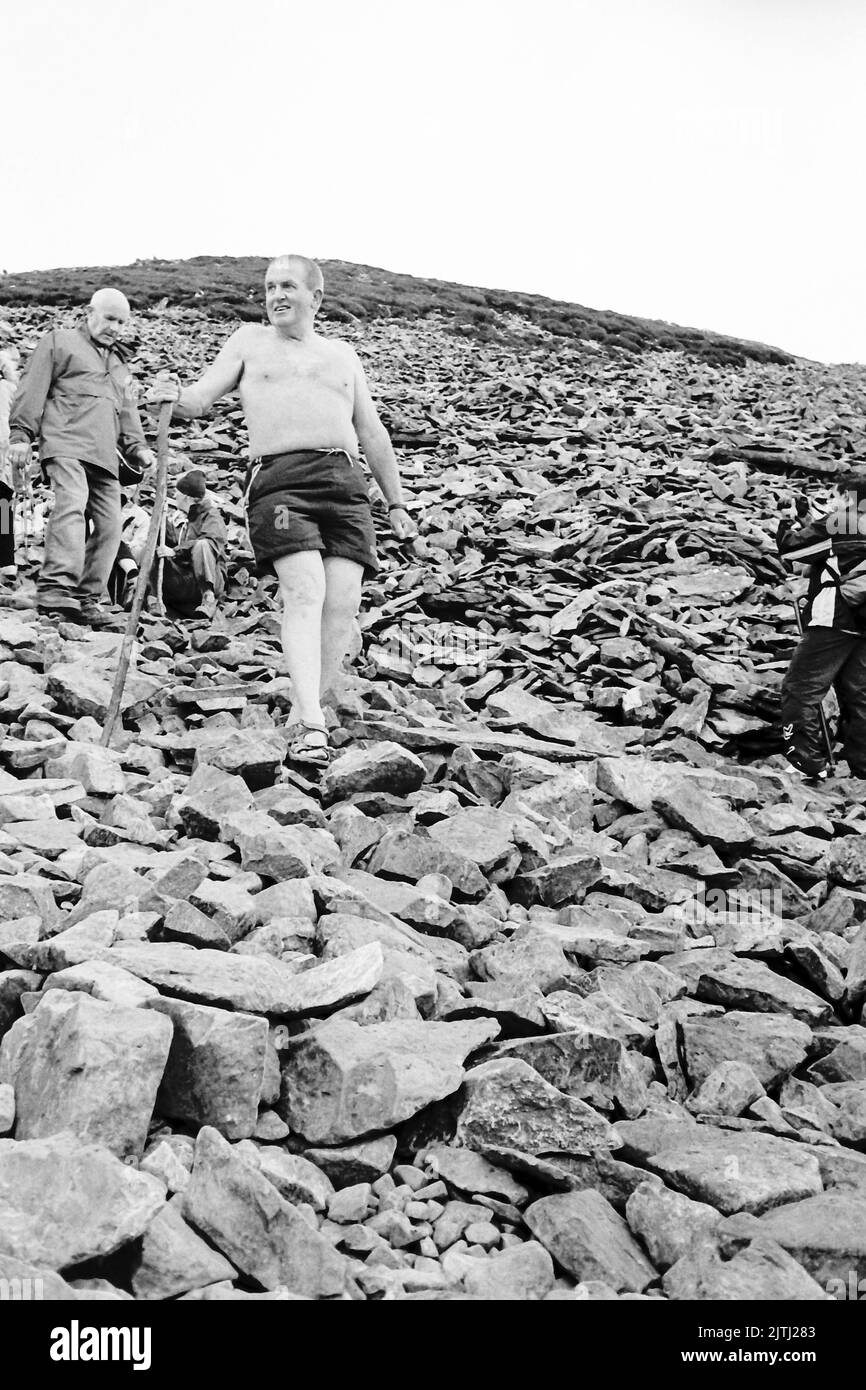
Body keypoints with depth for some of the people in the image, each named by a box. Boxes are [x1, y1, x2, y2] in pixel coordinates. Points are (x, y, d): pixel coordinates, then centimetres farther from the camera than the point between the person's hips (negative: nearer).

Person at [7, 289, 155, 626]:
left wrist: (137, 447, 13)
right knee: (72, 505, -28)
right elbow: (33, 390, 4)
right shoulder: (60, 341, 13)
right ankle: (55, 590, -40)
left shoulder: (120, 366, 32)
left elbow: (128, 414, 32)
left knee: (109, 526, -1)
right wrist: (21, 434, -7)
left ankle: (86, 599, 5)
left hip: (104, 457, 7)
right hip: (66, 444, -7)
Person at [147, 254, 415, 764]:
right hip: (278, 478, -3)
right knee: (305, 592, -23)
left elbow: (373, 435, 26)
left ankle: (303, 710, -2)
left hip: (345, 481, 3)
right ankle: (311, 721, -31)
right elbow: (201, 399, 12)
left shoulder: (343, 354, 26)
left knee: (343, 600, -13)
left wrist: (397, 503, 23)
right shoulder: (250, 341, 21)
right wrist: (175, 397, -13)